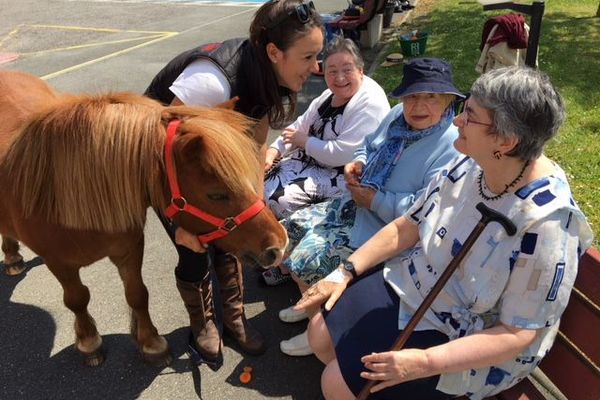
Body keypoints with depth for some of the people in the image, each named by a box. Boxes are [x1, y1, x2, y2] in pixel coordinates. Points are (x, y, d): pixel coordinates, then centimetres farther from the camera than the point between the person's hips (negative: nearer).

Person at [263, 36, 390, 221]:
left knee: (277, 199, -21)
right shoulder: (330, 94, 6)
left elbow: (343, 154, -30)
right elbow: (300, 125, 10)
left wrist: (305, 141, -15)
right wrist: (272, 152, -6)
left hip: (341, 176, -9)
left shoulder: (370, 103, -23)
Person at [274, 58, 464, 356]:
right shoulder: (398, 116, 1)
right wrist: (358, 163, -3)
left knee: (309, 258, -15)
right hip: (358, 206, 9)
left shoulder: (451, 147, -25)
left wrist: (375, 200, -23)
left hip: (387, 231, -9)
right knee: (293, 228, 7)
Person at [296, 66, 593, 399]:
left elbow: (517, 334, -23)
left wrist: (425, 362, -30)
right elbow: (407, 227, 1)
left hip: (468, 339, -6)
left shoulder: (545, 226, -29)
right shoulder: (470, 166, -10)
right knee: (320, 335, 4)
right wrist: (345, 271, -4)